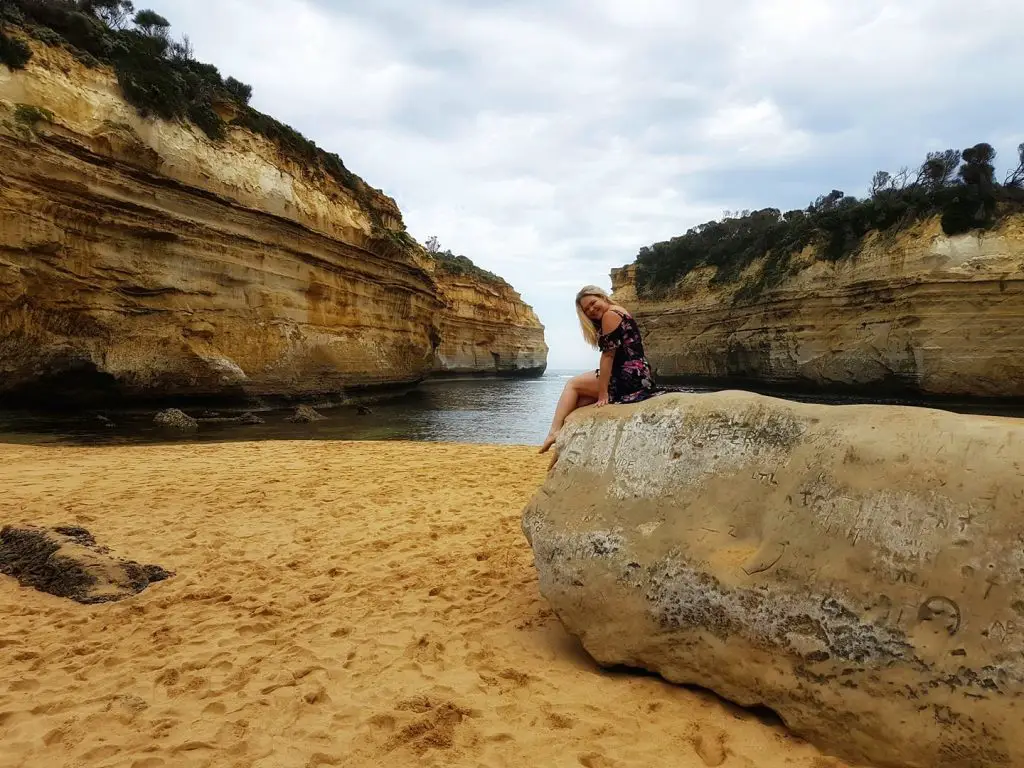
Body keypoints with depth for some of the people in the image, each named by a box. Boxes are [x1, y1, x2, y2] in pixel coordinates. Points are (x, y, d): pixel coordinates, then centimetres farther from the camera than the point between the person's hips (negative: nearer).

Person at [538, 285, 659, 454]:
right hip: (637, 376, 9)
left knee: (573, 385, 2)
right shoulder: (620, 313, 23)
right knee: (579, 401, 9)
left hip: (630, 376, -9)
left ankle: (554, 432, -7)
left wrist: (603, 393, -16)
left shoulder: (610, 314, -8)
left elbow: (608, 355, -14)